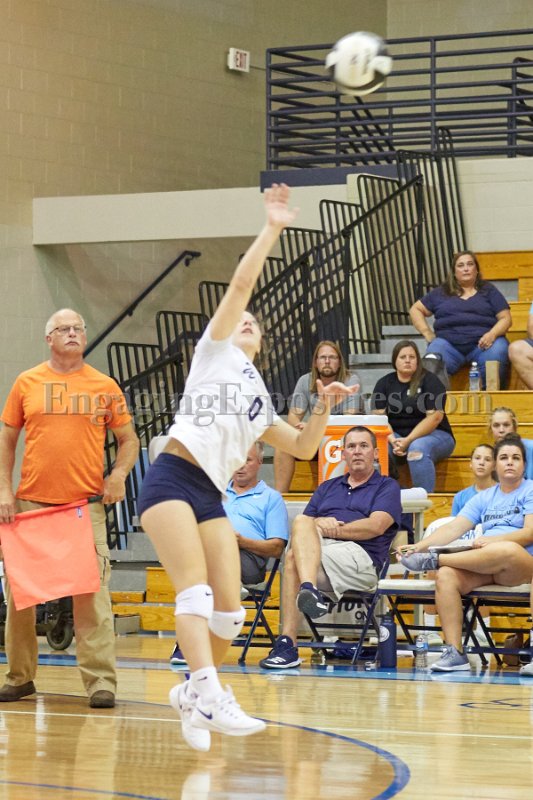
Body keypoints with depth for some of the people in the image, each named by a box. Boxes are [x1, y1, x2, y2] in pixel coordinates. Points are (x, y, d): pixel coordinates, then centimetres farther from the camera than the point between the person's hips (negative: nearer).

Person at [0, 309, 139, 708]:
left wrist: (119, 474, -6)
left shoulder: (105, 387, 7)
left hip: (87, 505, -1)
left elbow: (128, 439, 12)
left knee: (92, 592, -8)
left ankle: (101, 680, -6)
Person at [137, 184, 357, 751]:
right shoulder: (215, 352, 12)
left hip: (210, 498, 7)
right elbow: (241, 283, 2)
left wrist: (323, 406, 14)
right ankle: (208, 698, -35)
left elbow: (304, 448, 28)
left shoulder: (260, 404, 27)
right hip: (171, 481, -6)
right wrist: (272, 230, 2)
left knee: (230, 611, -1)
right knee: (195, 591, -22)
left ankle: (191, 693, 19)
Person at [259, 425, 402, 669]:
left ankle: (287, 643, -43)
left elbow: (376, 526, -3)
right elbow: (301, 525, 19)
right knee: (303, 522, -32)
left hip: (359, 557, -4)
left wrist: (330, 529, -3)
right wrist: (319, 525, -5)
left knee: (293, 557, -32)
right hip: (315, 550, 4)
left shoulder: (387, 487, 17)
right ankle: (310, 590, -52)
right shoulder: (327, 487, 32)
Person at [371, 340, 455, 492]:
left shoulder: (429, 380, -3)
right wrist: (392, 440, -19)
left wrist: (408, 441, -20)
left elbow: (435, 416, -12)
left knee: (417, 448, -37)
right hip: (396, 436, 3)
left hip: (433, 435, -3)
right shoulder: (384, 384, 9)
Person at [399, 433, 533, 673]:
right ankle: (455, 653, -30)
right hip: (483, 567, 5)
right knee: (446, 576, -28)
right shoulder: (484, 498, 22)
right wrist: (418, 546, -3)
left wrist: (492, 540, -18)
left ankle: (433, 561, -25)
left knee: (508, 550, -42)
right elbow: (453, 529, 12)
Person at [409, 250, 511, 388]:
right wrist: (427, 333, 9)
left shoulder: (488, 291, 18)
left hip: (482, 344, -1)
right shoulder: (441, 293, 22)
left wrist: (492, 334, -10)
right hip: (449, 343, 1)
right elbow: (415, 309, 25)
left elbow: (505, 318, 11)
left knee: (498, 351, -35)